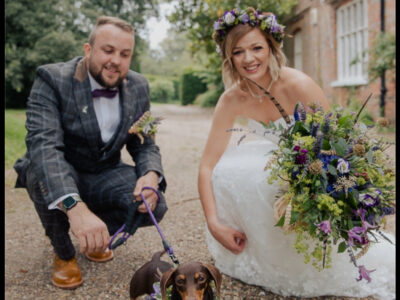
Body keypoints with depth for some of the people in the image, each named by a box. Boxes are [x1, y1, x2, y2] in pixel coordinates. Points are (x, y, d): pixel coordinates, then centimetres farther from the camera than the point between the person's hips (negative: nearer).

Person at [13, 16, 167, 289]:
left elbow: (145, 144, -2)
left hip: (105, 176, 3)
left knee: (154, 205, -22)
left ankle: (95, 235, 12)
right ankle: (63, 252, -5)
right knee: (43, 167, -36)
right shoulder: (52, 79, -21)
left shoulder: (138, 87, -6)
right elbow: (43, 144, -36)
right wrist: (75, 206, -52)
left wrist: (151, 174, -28)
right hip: (59, 177, -2)